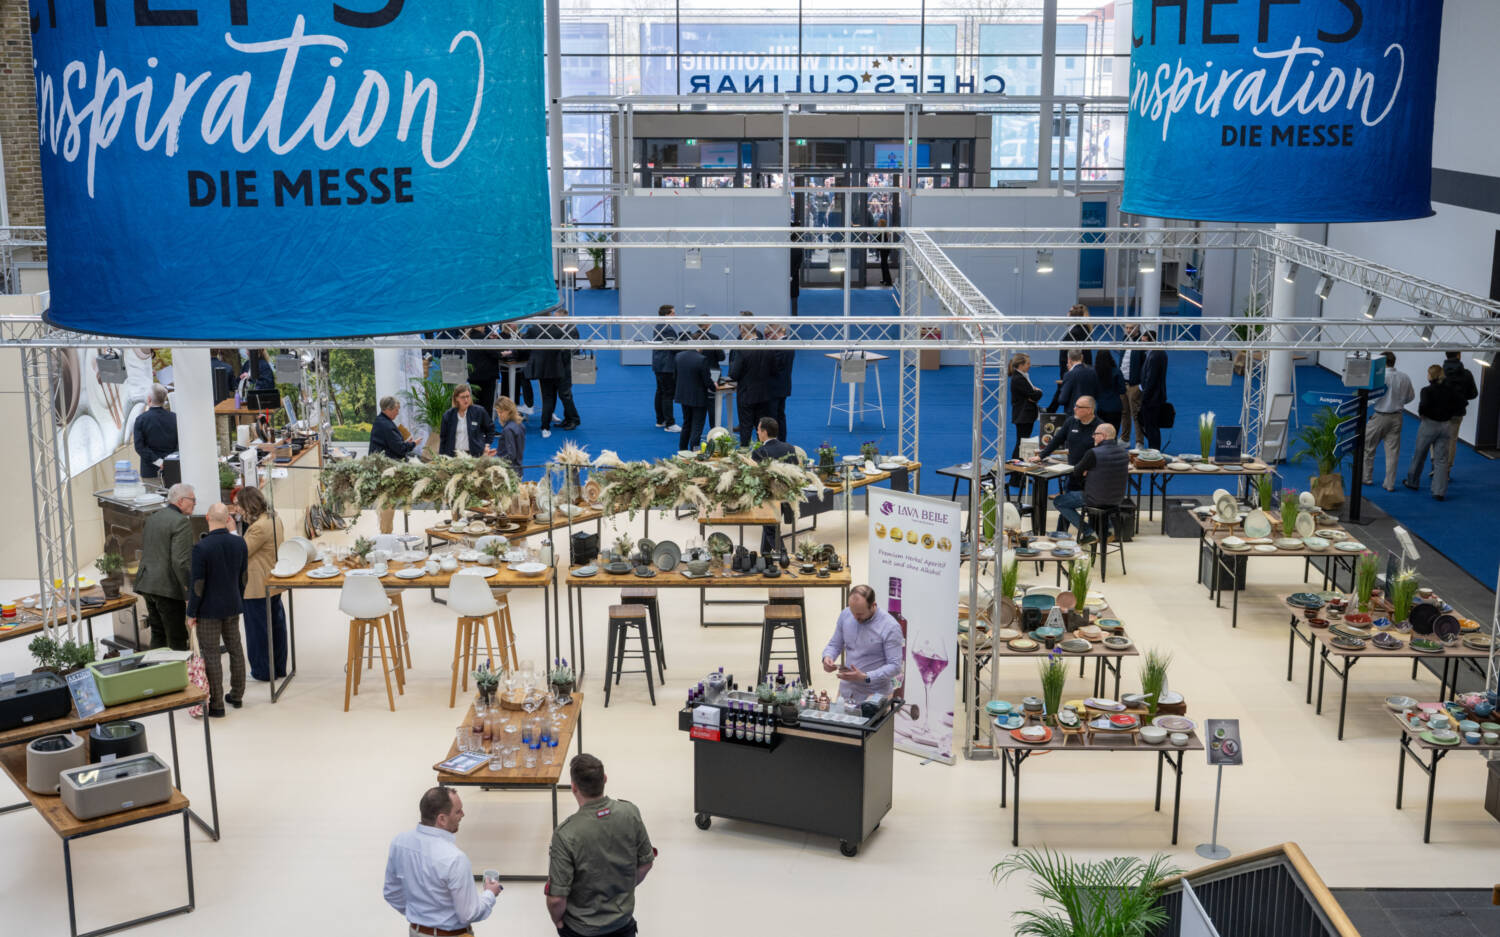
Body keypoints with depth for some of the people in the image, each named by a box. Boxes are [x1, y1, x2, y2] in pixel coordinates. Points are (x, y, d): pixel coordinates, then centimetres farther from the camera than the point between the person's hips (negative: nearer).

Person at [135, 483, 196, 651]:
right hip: (168, 587, -9)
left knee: (158, 635, 17)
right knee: (177, 640, -4)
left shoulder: (152, 518, 15)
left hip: (147, 585, 9)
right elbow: (181, 561, -20)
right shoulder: (181, 522, -14)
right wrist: (189, 594, -18)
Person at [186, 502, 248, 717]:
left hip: (209, 610, -5)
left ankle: (216, 704, 6)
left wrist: (191, 613, -7)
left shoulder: (201, 548, -20)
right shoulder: (239, 543, -4)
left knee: (211, 655, 2)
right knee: (235, 649, 17)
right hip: (233, 606, 6)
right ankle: (237, 695, 29)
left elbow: (197, 584, -17)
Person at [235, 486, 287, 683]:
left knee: (258, 628, 3)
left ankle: (263, 671, 12)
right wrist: (243, 521, 5)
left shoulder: (258, 527, -24)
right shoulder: (274, 519, 6)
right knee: (276, 624, 16)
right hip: (273, 584, 10)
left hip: (258, 588, -10)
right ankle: (279, 668, 26)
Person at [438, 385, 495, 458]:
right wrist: (441, 457, 7)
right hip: (453, 456, 1)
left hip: (475, 455, -1)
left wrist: (486, 445, 5)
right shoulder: (448, 415, 6)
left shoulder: (479, 412, 1)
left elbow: (490, 429, 14)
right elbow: (443, 437, 12)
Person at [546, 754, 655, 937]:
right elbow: (646, 863, -2)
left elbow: (556, 899, -21)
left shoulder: (565, 834, -27)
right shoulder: (630, 812, -16)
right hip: (623, 914, 2)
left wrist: (557, 921, -1)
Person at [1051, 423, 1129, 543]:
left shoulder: (1093, 453, -23)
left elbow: (1076, 473, -11)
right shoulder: (1124, 452, -2)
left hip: (1096, 500, -8)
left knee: (1058, 501, 10)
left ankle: (1088, 532, 4)